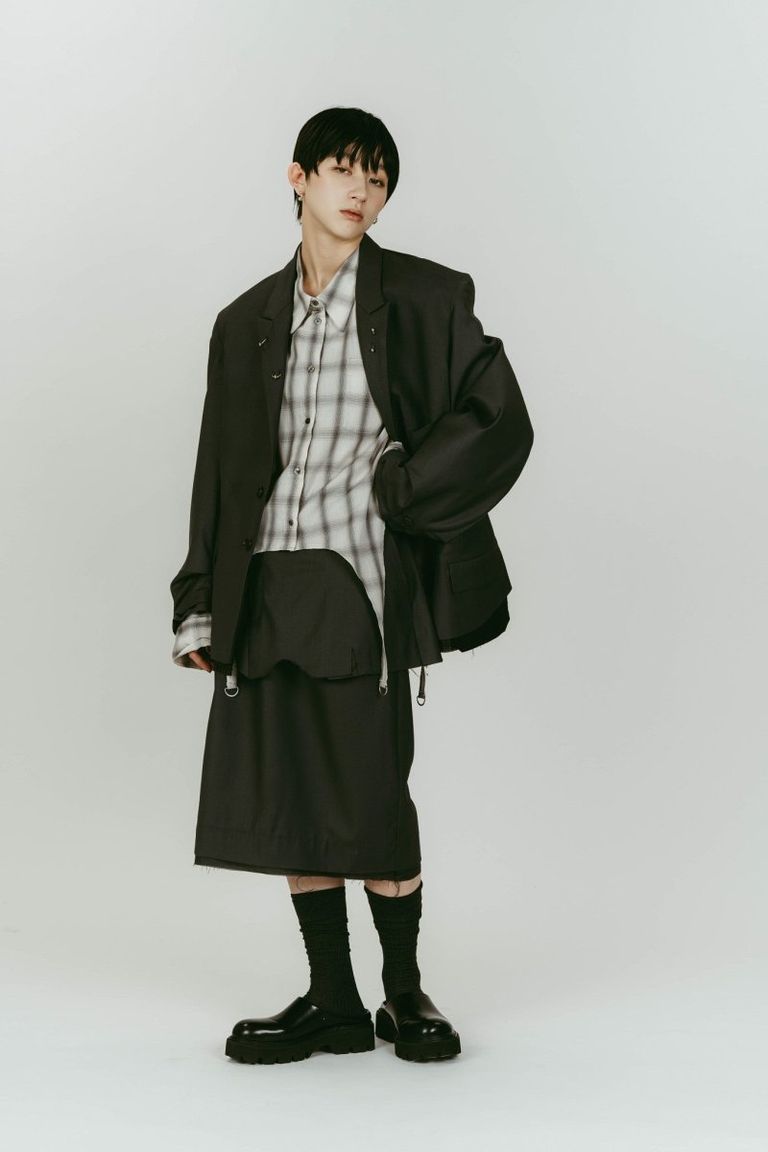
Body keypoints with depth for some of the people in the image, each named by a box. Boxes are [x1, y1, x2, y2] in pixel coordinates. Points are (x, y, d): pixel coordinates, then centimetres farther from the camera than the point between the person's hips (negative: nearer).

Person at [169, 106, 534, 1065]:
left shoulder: (425, 299, 2)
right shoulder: (247, 321, 14)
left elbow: (501, 424, -3)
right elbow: (220, 474, 15)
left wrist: (394, 491, -7)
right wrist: (199, 607, 10)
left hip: (358, 582, -4)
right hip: (263, 590, 5)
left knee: (370, 803, -2)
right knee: (284, 804, 6)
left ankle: (404, 993, 18)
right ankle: (333, 1003, 19)